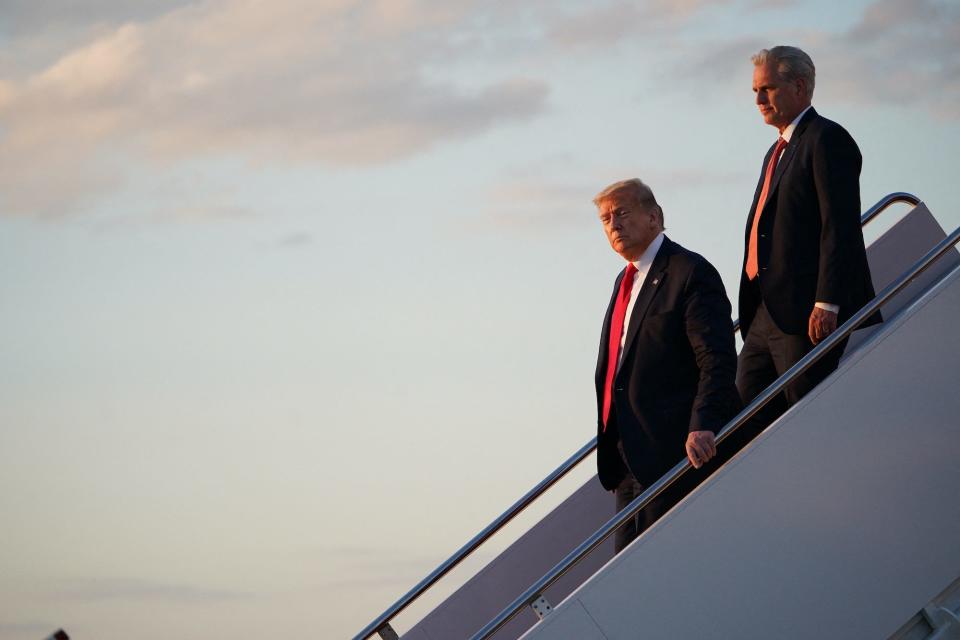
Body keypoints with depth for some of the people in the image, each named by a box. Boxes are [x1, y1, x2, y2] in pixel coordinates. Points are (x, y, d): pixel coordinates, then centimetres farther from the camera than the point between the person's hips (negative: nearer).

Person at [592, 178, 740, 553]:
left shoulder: (690, 273, -10)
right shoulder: (627, 281, 19)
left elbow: (718, 361, -18)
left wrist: (703, 426, -30)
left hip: (676, 452, -9)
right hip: (631, 453, 9)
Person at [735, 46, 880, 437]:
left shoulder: (827, 140, -7)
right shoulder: (778, 151, 24)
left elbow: (840, 227, -16)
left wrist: (827, 305, -23)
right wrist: (754, 311, 18)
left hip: (808, 315, -10)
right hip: (767, 315, 10)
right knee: (747, 414, 3)